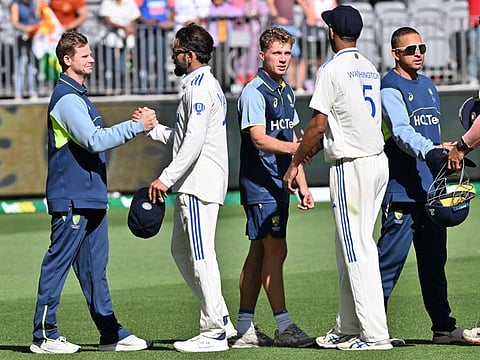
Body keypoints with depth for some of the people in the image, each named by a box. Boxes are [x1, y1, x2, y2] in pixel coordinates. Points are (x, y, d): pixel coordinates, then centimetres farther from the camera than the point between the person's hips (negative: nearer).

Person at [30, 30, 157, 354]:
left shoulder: (79, 96, 18)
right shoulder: (66, 99, -15)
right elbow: (94, 140, -23)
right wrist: (136, 126, -20)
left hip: (90, 198, 10)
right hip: (70, 197, -10)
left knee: (94, 266, 11)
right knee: (58, 263, -5)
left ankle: (111, 333, 13)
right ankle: (44, 336, -1)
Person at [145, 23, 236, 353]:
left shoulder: (200, 87, -13)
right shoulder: (208, 85, 20)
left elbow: (194, 141, -22)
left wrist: (167, 178, -23)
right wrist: (154, 129, 25)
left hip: (199, 183, -11)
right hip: (193, 185, 11)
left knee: (201, 255, -8)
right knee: (182, 251, 16)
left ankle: (214, 332, -7)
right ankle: (220, 320, 17)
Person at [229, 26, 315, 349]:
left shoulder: (287, 92, 16)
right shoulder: (254, 92, -12)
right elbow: (259, 139, -22)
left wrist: (302, 185, 19)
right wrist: (292, 147, -39)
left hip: (279, 183, 9)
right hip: (260, 184, -9)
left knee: (259, 252, 9)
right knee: (275, 250, -10)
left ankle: (245, 329, 12)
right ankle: (284, 326, -9)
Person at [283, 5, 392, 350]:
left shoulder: (333, 70, -11)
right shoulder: (370, 69, 15)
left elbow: (318, 125, -13)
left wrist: (296, 163, -3)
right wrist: (312, 149, 26)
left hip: (352, 166, -9)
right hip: (378, 162, 9)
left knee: (357, 250, -7)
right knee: (350, 247, 15)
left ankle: (376, 334, -11)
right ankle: (347, 329, 18)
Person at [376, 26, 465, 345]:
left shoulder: (428, 86, 19)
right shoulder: (391, 88, -8)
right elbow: (402, 133, -23)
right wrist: (429, 150, -39)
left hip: (431, 191, 8)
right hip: (402, 190, -8)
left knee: (434, 261, 12)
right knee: (391, 261, -9)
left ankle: (444, 327, 16)